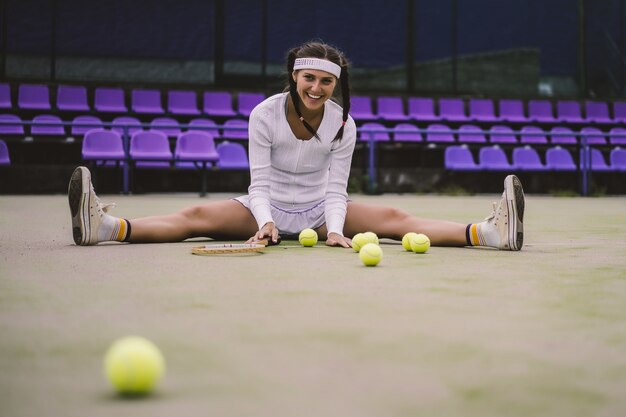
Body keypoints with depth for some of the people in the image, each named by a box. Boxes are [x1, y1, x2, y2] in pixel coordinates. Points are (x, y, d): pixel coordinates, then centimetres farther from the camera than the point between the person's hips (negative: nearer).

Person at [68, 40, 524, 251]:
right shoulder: (265, 114, -10)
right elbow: (259, 182, -13)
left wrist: (335, 229, -30)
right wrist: (265, 221, -33)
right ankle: (104, 226, -44)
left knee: (393, 218, -22)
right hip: (269, 207, 0)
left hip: (320, 210, 1)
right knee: (199, 215, -26)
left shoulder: (343, 123, -7)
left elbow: (336, 188, -11)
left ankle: (489, 232, -39)